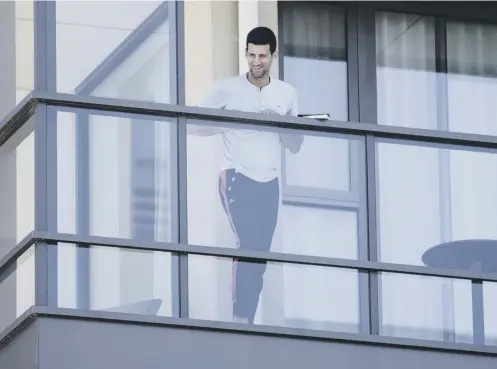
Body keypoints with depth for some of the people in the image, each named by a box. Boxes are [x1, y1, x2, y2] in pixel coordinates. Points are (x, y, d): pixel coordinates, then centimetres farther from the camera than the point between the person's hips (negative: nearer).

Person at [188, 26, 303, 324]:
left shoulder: (287, 93, 10)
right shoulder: (226, 89, 0)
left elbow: (295, 146, 13)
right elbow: (193, 124, -3)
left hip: (270, 184, 4)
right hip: (237, 178, -4)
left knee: (260, 257, 3)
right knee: (250, 247, -19)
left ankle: (247, 321, 9)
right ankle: (241, 319, -17)